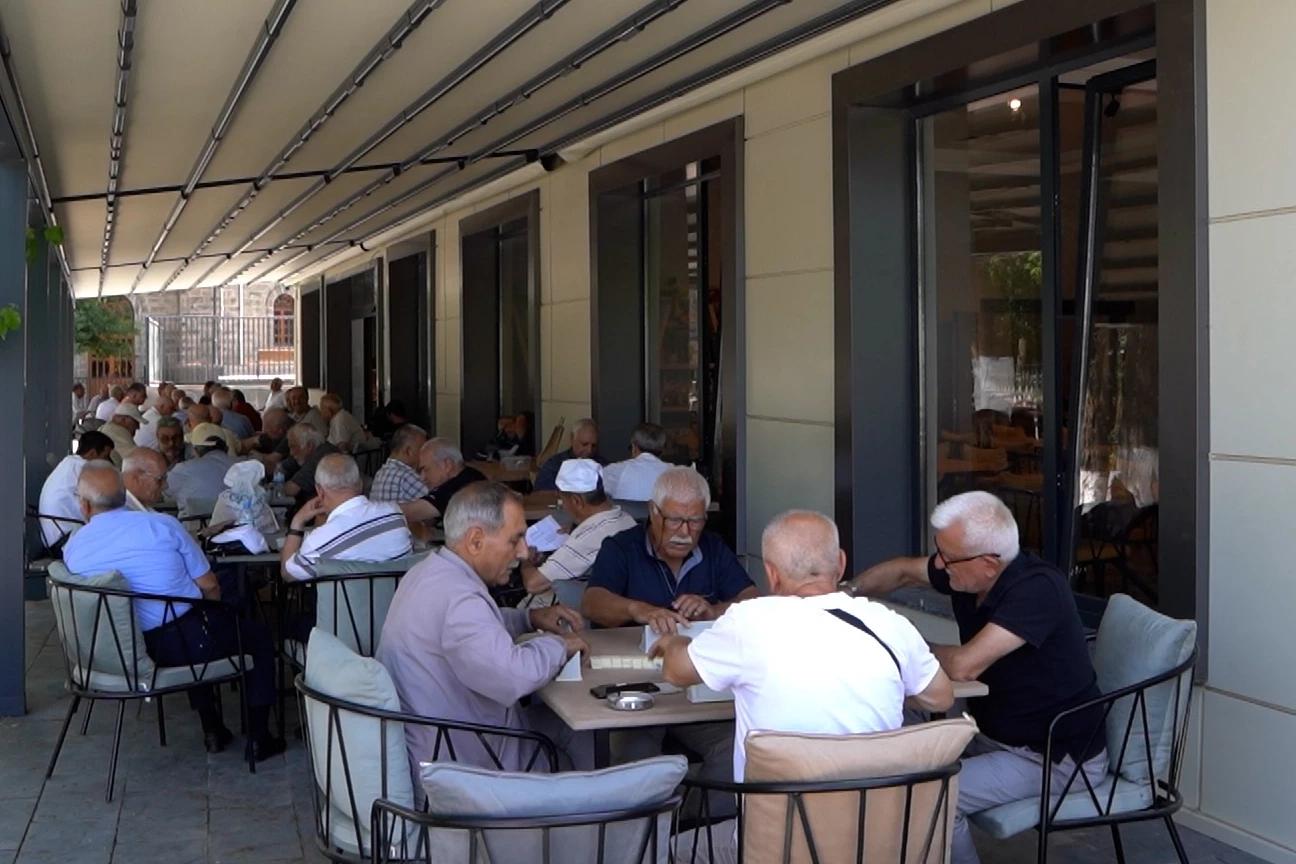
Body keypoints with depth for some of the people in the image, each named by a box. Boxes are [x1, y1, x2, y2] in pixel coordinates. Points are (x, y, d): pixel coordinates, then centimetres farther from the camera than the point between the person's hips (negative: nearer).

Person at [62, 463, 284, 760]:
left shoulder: (72, 549, -2)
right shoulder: (161, 525, -12)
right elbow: (209, 586, -6)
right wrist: (211, 614, 16)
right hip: (183, 644, -5)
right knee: (258, 635, 21)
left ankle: (212, 730, 35)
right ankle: (258, 738, 18)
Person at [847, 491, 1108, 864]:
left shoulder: (1037, 589, -28)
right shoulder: (970, 574, -5)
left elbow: (963, 665, -35)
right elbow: (902, 571, 14)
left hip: (1057, 756, -8)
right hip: (994, 732, 8)